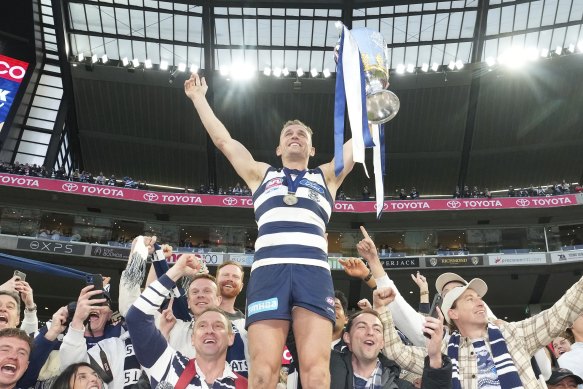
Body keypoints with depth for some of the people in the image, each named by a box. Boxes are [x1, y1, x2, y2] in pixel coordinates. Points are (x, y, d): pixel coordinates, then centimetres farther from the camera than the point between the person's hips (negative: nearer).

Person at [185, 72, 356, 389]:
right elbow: (223, 140, 31)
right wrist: (199, 98, 37)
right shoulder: (262, 175, 29)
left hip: (313, 270, 0)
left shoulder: (326, 177, 28)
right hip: (268, 270, 0)